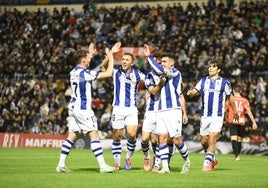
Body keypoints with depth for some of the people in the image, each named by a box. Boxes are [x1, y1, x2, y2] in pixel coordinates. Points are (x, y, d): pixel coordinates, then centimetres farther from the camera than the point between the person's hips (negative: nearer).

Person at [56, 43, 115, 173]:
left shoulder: (74, 72, 9)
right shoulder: (85, 73, -15)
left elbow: (85, 64, 35)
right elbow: (108, 73, -15)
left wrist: (90, 53, 40)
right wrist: (111, 58, -1)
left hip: (73, 108, 8)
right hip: (83, 109, -8)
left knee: (71, 136, 9)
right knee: (94, 135, -7)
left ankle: (61, 164, 6)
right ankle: (102, 165, -11)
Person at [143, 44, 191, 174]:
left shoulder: (175, 72, -2)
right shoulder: (163, 75, 22)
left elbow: (160, 70, -20)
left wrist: (149, 56, -15)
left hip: (173, 110, -7)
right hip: (161, 111, 7)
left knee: (176, 140, -7)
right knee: (162, 138, -5)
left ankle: (187, 161, 16)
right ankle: (165, 167, -6)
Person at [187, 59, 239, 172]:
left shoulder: (224, 82, 1)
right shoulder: (203, 81, 9)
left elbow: (230, 97, 12)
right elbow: (195, 91, -2)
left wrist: (235, 111, 21)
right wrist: (190, 92, -26)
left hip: (217, 116, -4)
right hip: (204, 116, 4)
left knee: (212, 139, -16)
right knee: (204, 141, 7)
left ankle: (207, 164, -13)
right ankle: (213, 160, 29)